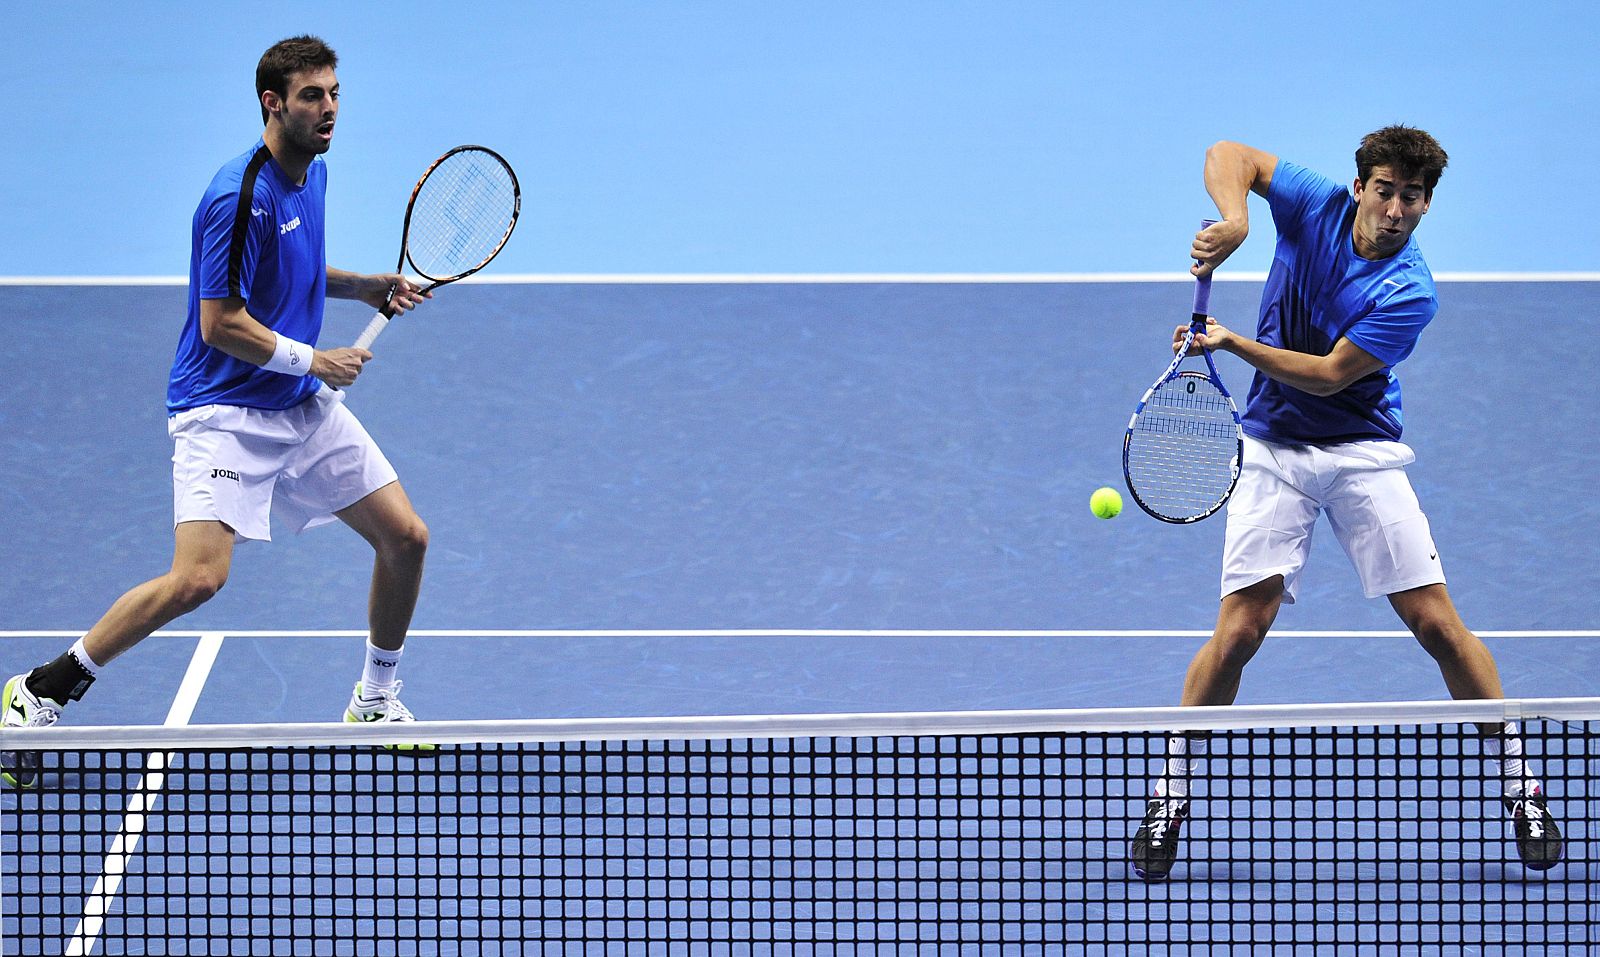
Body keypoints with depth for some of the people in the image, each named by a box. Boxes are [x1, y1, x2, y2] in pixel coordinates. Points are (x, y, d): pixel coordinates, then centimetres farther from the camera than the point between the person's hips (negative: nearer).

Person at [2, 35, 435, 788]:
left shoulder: (312, 175, 8)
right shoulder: (240, 196, -21)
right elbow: (221, 323, -22)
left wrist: (368, 288, 11)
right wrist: (313, 360, -13)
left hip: (303, 406, 9)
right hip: (225, 408, -9)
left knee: (405, 538, 6)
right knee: (199, 578, -23)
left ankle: (375, 702, 26)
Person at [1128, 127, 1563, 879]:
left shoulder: (1410, 294, -16)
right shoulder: (1317, 208, -7)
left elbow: (1329, 375, -18)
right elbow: (1228, 156, -2)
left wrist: (1233, 343, -25)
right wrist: (1234, 222, -22)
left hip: (1362, 453, -1)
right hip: (1272, 450, 1)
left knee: (1436, 623, -7)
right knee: (1239, 630, -10)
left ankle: (1520, 790, 4)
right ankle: (1170, 799, 1)